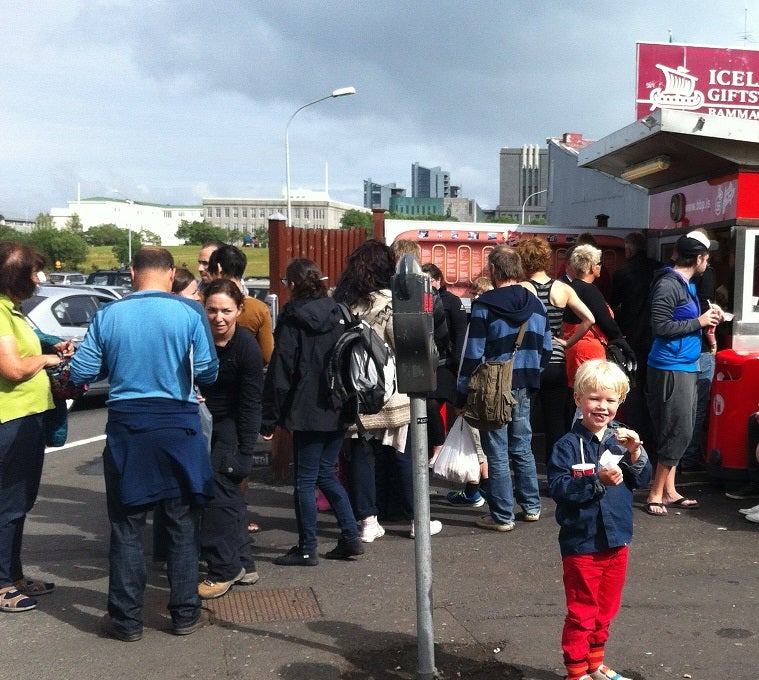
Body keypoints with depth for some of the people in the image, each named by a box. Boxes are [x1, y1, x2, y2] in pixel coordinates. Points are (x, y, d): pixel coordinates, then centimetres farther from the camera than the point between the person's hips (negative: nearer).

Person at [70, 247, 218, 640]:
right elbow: (207, 373, -7)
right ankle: (185, 614, 19)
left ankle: (126, 619, 18)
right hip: (178, 426, -1)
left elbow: (79, 374, 0)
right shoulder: (190, 312, -7)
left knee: (126, 527, 11)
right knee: (182, 525, 12)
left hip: (126, 429, 1)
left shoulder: (108, 315, -2)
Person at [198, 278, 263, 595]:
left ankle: (223, 570, 0)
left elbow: (250, 404, -14)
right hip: (202, 423, 5)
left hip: (229, 426, -5)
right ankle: (243, 564, 20)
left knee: (219, 492, -10)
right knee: (228, 492, 10)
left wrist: (245, 451, -16)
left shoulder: (247, 347, -17)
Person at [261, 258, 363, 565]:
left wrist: (269, 418, -6)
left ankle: (306, 550, 10)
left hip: (308, 411, -6)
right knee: (326, 473, 17)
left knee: (305, 480, 3)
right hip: (339, 410, 6)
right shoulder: (337, 313, 7)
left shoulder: (292, 318, -8)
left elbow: (280, 370, -10)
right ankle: (350, 538, 16)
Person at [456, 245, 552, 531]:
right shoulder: (536, 304, 6)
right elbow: (545, 348, 10)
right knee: (522, 448, 18)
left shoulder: (484, 305, -12)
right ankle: (531, 506, 26)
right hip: (524, 388, 6)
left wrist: (463, 394, -7)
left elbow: (473, 354, -13)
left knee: (497, 454, 2)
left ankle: (502, 516, 8)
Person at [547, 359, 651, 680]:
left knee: (605, 610, 21)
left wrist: (635, 453, -16)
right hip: (582, 543, -5)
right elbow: (559, 488, -22)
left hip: (616, 541, 6)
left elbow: (642, 479, 1)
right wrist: (598, 480, -29)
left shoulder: (622, 438, 1)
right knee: (581, 612, 7)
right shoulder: (569, 445, -15)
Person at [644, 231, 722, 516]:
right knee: (678, 432, -7)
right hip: (671, 369, -10)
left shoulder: (687, 285, 15)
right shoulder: (668, 285, -15)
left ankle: (668, 491, 22)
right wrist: (699, 322, -15)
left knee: (679, 431, 13)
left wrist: (707, 318, 4)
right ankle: (655, 494, 2)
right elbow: (661, 327, -22)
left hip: (686, 368, 10)